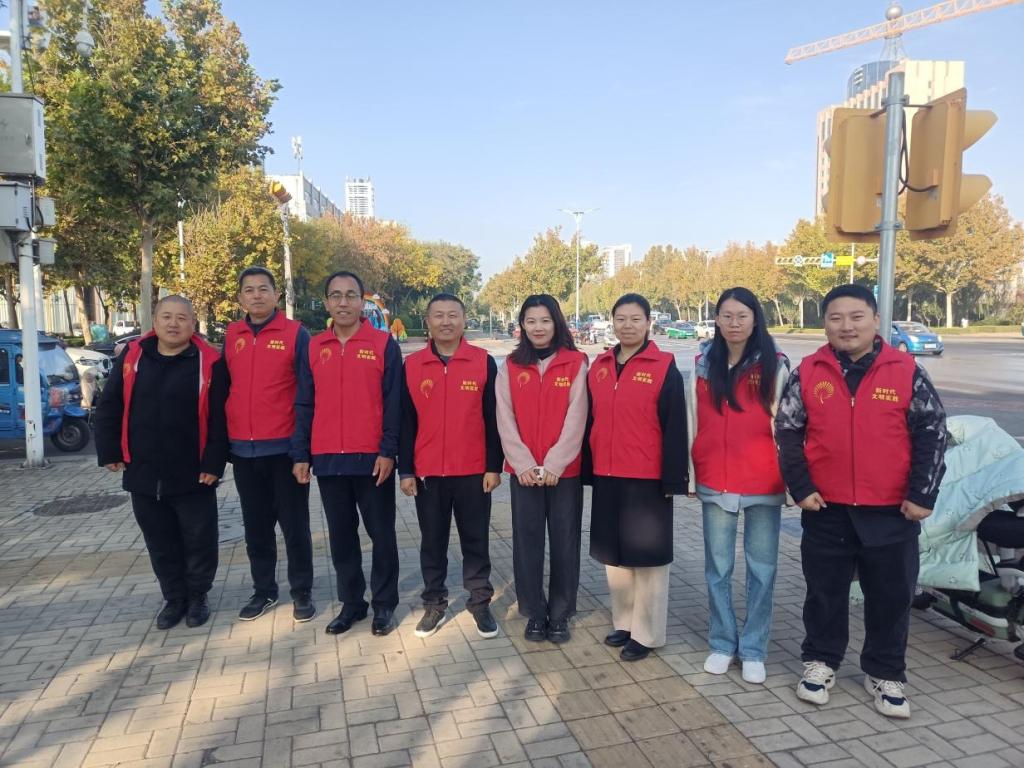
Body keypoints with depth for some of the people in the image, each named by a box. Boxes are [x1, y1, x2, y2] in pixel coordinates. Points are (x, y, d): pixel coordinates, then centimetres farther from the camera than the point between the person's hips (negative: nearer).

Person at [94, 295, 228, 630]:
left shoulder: (209, 363, -8)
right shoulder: (132, 357, 3)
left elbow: (220, 418, -9)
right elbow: (109, 408, 9)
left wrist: (213, 463, -12)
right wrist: (110, 453, 6)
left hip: (192, 475, -3)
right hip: (143, 474, 3)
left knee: (198, 540, 8)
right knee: (160, 542, 14)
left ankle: (197, 597, 28)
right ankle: (173, 598, 31)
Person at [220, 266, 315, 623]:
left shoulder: (295, 333, -5)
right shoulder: (231, 336, 8)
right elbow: (224, 387, 14)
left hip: (284, 447, -4)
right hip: (243, 449, 4)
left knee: (294, 524, 6)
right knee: (256, 526, 15)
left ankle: (302, 592, 19)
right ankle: (263, 590, 29)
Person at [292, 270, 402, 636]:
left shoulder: (384, 344, -2)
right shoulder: (314, 348, 8)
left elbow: (393, 403, -5)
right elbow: (304, 406, 8)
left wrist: (388, 451, -12)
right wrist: (301, 455, 3)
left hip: (372, 459, -3)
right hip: (327, 460, 3)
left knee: (382, 534, 7)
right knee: (341, 536, 13)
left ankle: (384, 603, 22)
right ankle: (351, 602, 27)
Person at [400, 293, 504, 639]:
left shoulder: (484, 362, -2)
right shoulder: (411, 365, 2)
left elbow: (492, 419, -1)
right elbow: (406, 422, 4)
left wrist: (493, 466, -4)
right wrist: (405, 470, 1)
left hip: (473, 472, -1)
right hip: (427, 473, 2)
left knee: (475, 541, 9)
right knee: (432, 542, 12)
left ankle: (480, 604, 22)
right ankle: (434, 604, 26)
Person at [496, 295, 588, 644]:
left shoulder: (576, 363, -1)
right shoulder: (510, 366, 5)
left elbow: (576, 419, -8)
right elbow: (505, 420, -1)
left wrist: (554, 464, -15)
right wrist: (524, 464, -11)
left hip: (565, 470, -1)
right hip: (523, 472, 2)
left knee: (564, 543, 6)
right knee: (527, 542, 7)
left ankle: (560, 614, 22)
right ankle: (535, 613, 22)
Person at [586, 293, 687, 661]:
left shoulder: (664, 367, -7)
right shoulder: (599, 367, 7)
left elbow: (675, 428, -9)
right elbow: (590, 421, 11)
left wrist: (673, 479, -11)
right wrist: (586, 469, 10)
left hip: (647, 478, -5)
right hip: (606, 476, 5)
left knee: (647, 555, 5)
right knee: (615, 554, 15)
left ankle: (646, 633, 18)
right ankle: (623, 622, 31)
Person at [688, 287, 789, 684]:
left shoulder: (775, 366, -4)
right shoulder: (703, 364, 5)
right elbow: (693, 422, 7)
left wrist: (790, 478, -6)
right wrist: (690, 472, 7)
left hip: (763, 483, -2)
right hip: (714, 482, 3)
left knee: (761, 568, 8)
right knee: (717, 567, 12)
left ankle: (753, 650, 24)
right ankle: (722, 643, 28)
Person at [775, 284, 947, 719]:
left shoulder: (906, 372, -4)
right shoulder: (808, 373, -2)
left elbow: (932, 433, -2)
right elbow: (787, 433, 1)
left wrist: (921, 494, -5)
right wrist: (801, 488, -5)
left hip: (891, 510, 0)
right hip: (826, 508, 1)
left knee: (891, 595, 11)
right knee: (825, 591, 13)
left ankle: (885, 673, 30)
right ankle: (820, 662, 31)